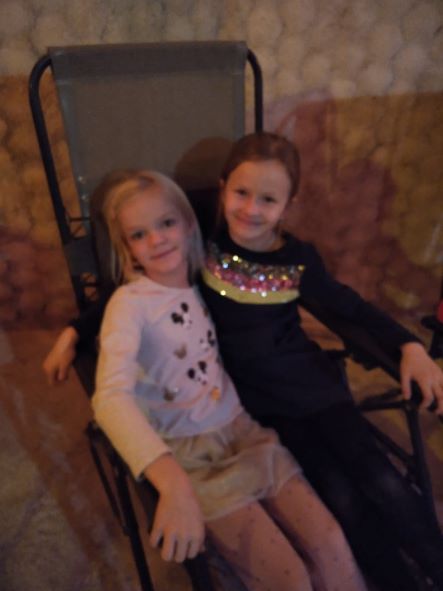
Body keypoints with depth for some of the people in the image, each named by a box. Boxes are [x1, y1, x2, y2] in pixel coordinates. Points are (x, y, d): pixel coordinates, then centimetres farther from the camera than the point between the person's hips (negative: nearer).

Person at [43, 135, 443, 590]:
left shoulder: (298, 258, -6)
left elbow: (350, 307, 4)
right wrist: (74, 331, -4)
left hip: (313, 382, 1)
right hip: (259, 401, -1)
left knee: (379, 481, -7)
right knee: (342, 496, -9)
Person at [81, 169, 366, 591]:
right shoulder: (129, 303, -14)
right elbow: (111, 397, -32)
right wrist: (173, 483, -45)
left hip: (240, 428, 5)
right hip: (189, 452, -5)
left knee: (331, 545, -4)